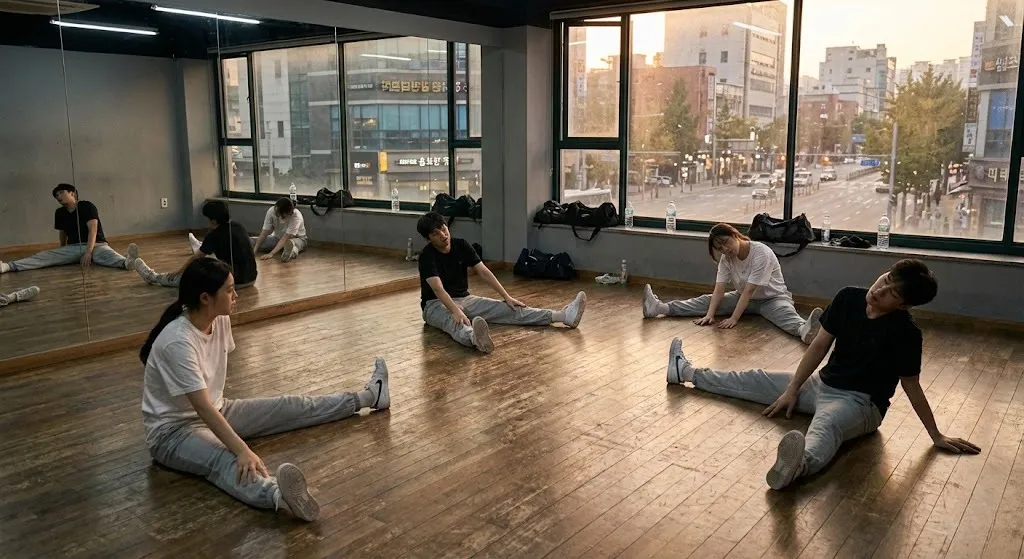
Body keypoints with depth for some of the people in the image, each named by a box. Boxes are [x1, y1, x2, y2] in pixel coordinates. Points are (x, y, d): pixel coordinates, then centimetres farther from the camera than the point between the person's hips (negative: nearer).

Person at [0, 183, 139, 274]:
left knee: (107, 253, -39)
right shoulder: (60, 213, 9)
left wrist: (88, 252, -29)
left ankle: (126, 262, -72)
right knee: (45, 255, -14)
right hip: (73, 248, 5)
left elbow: (93, 230, -17)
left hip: (95, 245, -5)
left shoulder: (87, 206, -6)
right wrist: (62, 254, 37)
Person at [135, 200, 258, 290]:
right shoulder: (239, 227, 7)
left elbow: (196, 258, 2)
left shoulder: (214, 235, -12)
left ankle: (154, 278, 32)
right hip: (251, 278, 8)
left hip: (235, 281, -8)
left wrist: (178, 270, 21)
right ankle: (199, 249, 72)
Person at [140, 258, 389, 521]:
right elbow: (202, 407, -35)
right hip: (173, 431, -9)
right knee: (224, 460, -41)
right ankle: (278, 496, -72)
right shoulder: (178, 342, -30)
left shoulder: (220, 320, -5)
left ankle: (366, 397, 25)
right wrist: (243, 451, -44)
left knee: (291, 407, 8)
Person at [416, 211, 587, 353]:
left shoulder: (461, 245, -2)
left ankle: (562, 316, -26)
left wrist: (507, 296, -10)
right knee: (454, 321, -43)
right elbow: (438, 289, -32)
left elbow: (484, 272, -3)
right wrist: (456, 312, -48)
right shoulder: (427, 256, -18)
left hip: (464, 299, 6)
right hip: (436, 304, -6)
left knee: (507, 308, -12)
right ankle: (475, 339, -80)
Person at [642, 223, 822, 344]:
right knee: (707, 300, -8)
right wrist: (710, 314, -31)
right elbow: (719, 289, -16)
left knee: (786, 313, -38)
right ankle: (661, 307, -18)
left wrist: (734, 319, -34)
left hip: (772, 298, -5)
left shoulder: (762, 253, -26)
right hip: (743, 298, 6)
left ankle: (804, 330, -70)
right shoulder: (726, 258, -8)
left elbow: (749, 290, -30)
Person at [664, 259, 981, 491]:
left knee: (825, 427, -42)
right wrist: (792, 389, 2)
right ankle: (687, 372, 34)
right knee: (756, 381, 17)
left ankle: (798, 464, -76)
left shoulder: (904, 332, -20)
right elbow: (820, 345, 1)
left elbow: (911, 385, -11)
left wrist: (937, 436, -8)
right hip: (824, 384, 7)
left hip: (860, 403, -7)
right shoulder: (848, 298, -6)